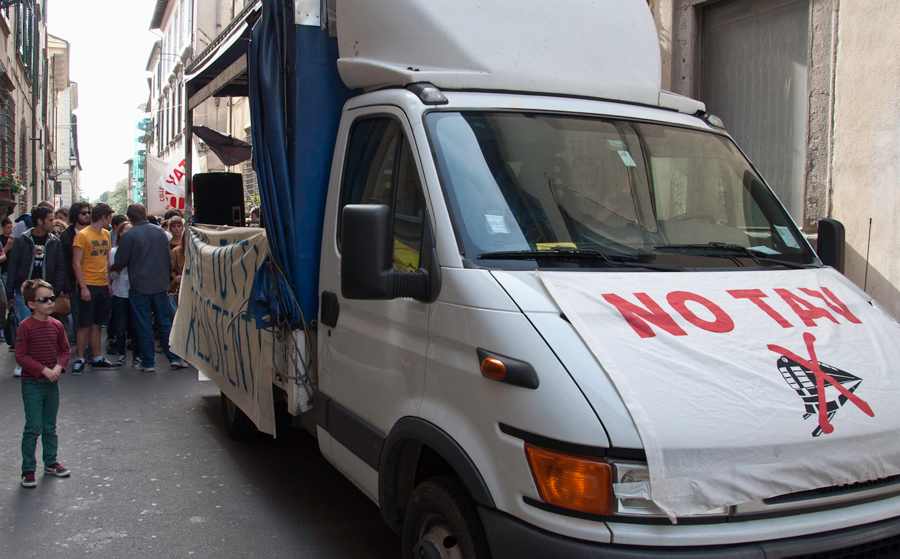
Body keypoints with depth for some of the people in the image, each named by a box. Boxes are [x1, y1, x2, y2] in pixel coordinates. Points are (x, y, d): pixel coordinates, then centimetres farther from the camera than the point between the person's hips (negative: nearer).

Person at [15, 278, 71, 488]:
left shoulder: (56, 325, 4)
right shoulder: (26, 326, -12)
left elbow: (65, 350, 10)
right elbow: (21, 356, -13)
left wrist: (58, 367, -8)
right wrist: (43, 370, -18)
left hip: (52, 384, 5)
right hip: (32, 384, -5)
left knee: (50, 427, 15)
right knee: (33, 428, -3)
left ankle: (51, 462, 28)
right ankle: (28, 470, 8)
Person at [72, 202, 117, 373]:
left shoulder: (106, 234, 12)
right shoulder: (83, 235, -9)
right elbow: (76, 263, -11)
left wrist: (108, 282, 13)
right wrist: (83, 287, -16)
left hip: (103, 286, 6)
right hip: (88, 287, -6)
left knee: (96, 325, 11)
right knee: (85, 326, -2)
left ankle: (97, 359, 16)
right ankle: (80, 360, 6)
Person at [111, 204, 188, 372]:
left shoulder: (128, 235, -10)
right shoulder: (160, 231, 3)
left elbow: (121, 262, -5)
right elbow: (169, 258, 9)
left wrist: (111, 269, 17)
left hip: (139, 285, -4)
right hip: (160, 284, 4)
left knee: (143, 324, 4)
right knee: (165, 322, 10)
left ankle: (148, 362, 8)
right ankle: (174, 357, 7)